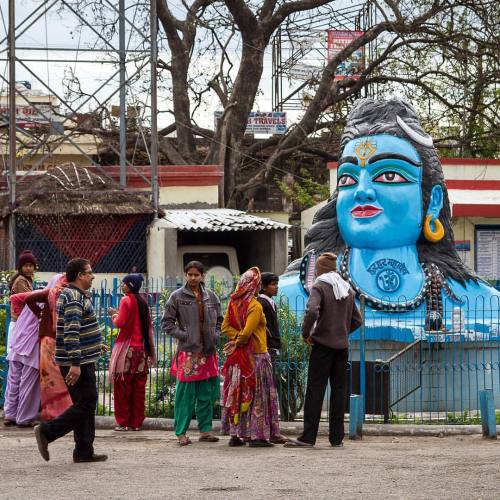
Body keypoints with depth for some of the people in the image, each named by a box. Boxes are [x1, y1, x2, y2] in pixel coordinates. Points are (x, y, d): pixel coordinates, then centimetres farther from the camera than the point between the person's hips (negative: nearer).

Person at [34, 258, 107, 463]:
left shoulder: (76, 295, 17)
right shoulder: (74, 297, -16)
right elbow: (71, 332, -25)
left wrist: (95, 345, 32)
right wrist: (75, 363, -29)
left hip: (80, 361, 11)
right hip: (78, 362, -11)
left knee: (85, 404, 11)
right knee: (86, 404, -8)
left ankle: (84, 451, 12)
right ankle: (47, 431, -8)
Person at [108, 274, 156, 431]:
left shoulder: (127, 300, -9)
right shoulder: (143, 302, 10)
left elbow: (120, 323, -14)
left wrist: (114, 315, 6)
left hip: (127, 347, -6)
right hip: (142, 348, 6)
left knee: (122, 387, 0)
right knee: (139, 388, 7)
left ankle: (123, 422, 0)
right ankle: (136, 422, 8)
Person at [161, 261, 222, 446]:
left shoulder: (210, 296, 11)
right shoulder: (177, 297, -1)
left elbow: (219, 320, 22)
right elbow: (166, 323, 0)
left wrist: (215, 335, 6)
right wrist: (183, 335, -9)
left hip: (208, 352, 4)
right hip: (187, 351, -4)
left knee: (207, 394, 8)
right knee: (185, 394, -5)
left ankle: (205, 429, 16)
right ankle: (181, 433, 0)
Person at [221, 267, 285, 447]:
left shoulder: (233, 304, 5)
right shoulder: (255, 306, -15)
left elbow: (225, 327, 3)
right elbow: (247, 332, -19)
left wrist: (237, 337, -5)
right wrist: (238, 343, -2)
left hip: (239, 357, 6)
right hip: (256, 354, -6)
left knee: (237, 394, 9)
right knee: (257, 395, 0)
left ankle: (235, 434, 10)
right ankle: (257, 434, 0)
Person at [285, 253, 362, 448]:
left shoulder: (319, 287, -6)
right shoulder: (347, 289, 13)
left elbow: (312, 311, -23)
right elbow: (356, 320, 17)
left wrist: (306, 333, -11)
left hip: (323, 344, -5)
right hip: (342, 346, 5)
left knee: (315, 390, -4)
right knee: (339, 390, 7)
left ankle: (308, 437, -6)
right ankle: (336, 437, 8)